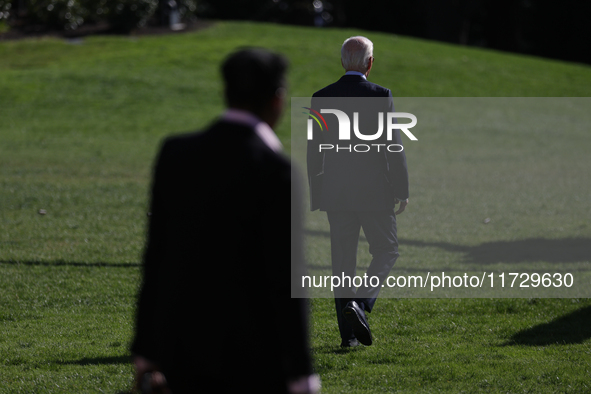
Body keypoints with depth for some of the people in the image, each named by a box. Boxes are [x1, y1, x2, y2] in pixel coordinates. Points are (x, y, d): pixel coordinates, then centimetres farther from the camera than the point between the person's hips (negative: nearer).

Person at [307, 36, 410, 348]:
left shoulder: (322, 99, 1)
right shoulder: (380, 96, -10)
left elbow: (314, 150, 4)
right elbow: (393, 146, -9)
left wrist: (316, 195, 12)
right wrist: (401, 190, 0)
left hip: (337, 193, 3)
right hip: (375, 192, -3)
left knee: (343, 261, 8)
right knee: (386, 251, 12)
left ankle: (348, 333, 8)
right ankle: (360, 303, -10)